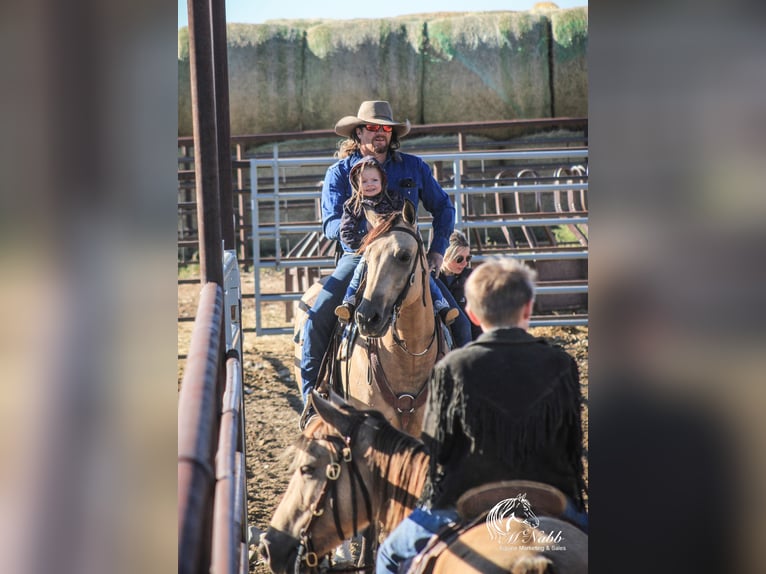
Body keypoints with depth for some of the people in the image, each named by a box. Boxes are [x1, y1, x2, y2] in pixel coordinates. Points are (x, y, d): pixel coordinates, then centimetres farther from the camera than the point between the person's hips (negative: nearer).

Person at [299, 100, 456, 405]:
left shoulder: (414, 167, 6)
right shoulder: (339, 173, 1)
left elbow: (443, 208, 16)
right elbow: (330, 225, -6)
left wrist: (438, 249, 5)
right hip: (357, 257, -1)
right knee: (318, 317, -20)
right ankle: (310, 393, -6)